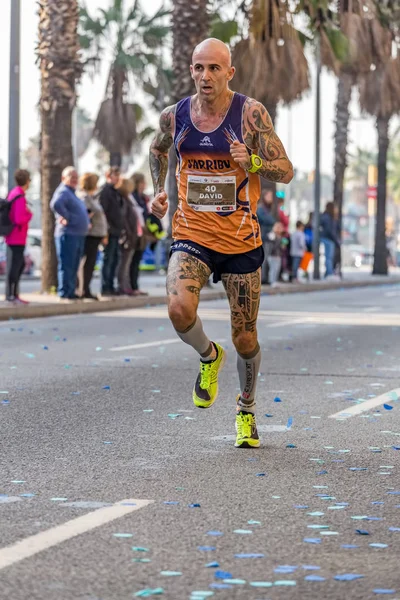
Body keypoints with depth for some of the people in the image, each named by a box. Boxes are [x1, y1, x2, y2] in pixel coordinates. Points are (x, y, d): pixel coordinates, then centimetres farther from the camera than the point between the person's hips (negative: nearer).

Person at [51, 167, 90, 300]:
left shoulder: (72, 193, 22)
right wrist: (66, 217, -22)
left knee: (74, 267, 12)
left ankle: (71, 292, 17)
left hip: (79, 235, 10)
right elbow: (56, 204, -32)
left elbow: (81, 211, 37)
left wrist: (87, 222, 19)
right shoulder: (63, 192, -9)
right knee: (67, 266, -9)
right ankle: (64, 293, -9)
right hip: (68, 234, -10)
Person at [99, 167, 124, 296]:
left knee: (115, 259, 11)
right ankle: (105, 288, -5)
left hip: (116, 231, 9)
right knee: (108, 260, -7)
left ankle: (110, 287, 17)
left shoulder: (114, 191, 18)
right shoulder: (105, 191, -11)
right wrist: (107, 230, -22)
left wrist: (119, 228, 17)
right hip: (110, 231, -9)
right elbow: (102, 211, -17)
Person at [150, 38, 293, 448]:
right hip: (191, 235, 1)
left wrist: (252, 161, -26)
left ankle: (246, 409, 34)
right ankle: (208, 356, 8)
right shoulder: (174, 116, 1)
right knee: (179, 310, -26)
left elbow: (286, 171, -8)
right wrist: (158, 190, 12)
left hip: (240, 240, -1)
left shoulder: (251, 113, -8)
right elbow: (158, 149, 25)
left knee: (245, 338, 6)